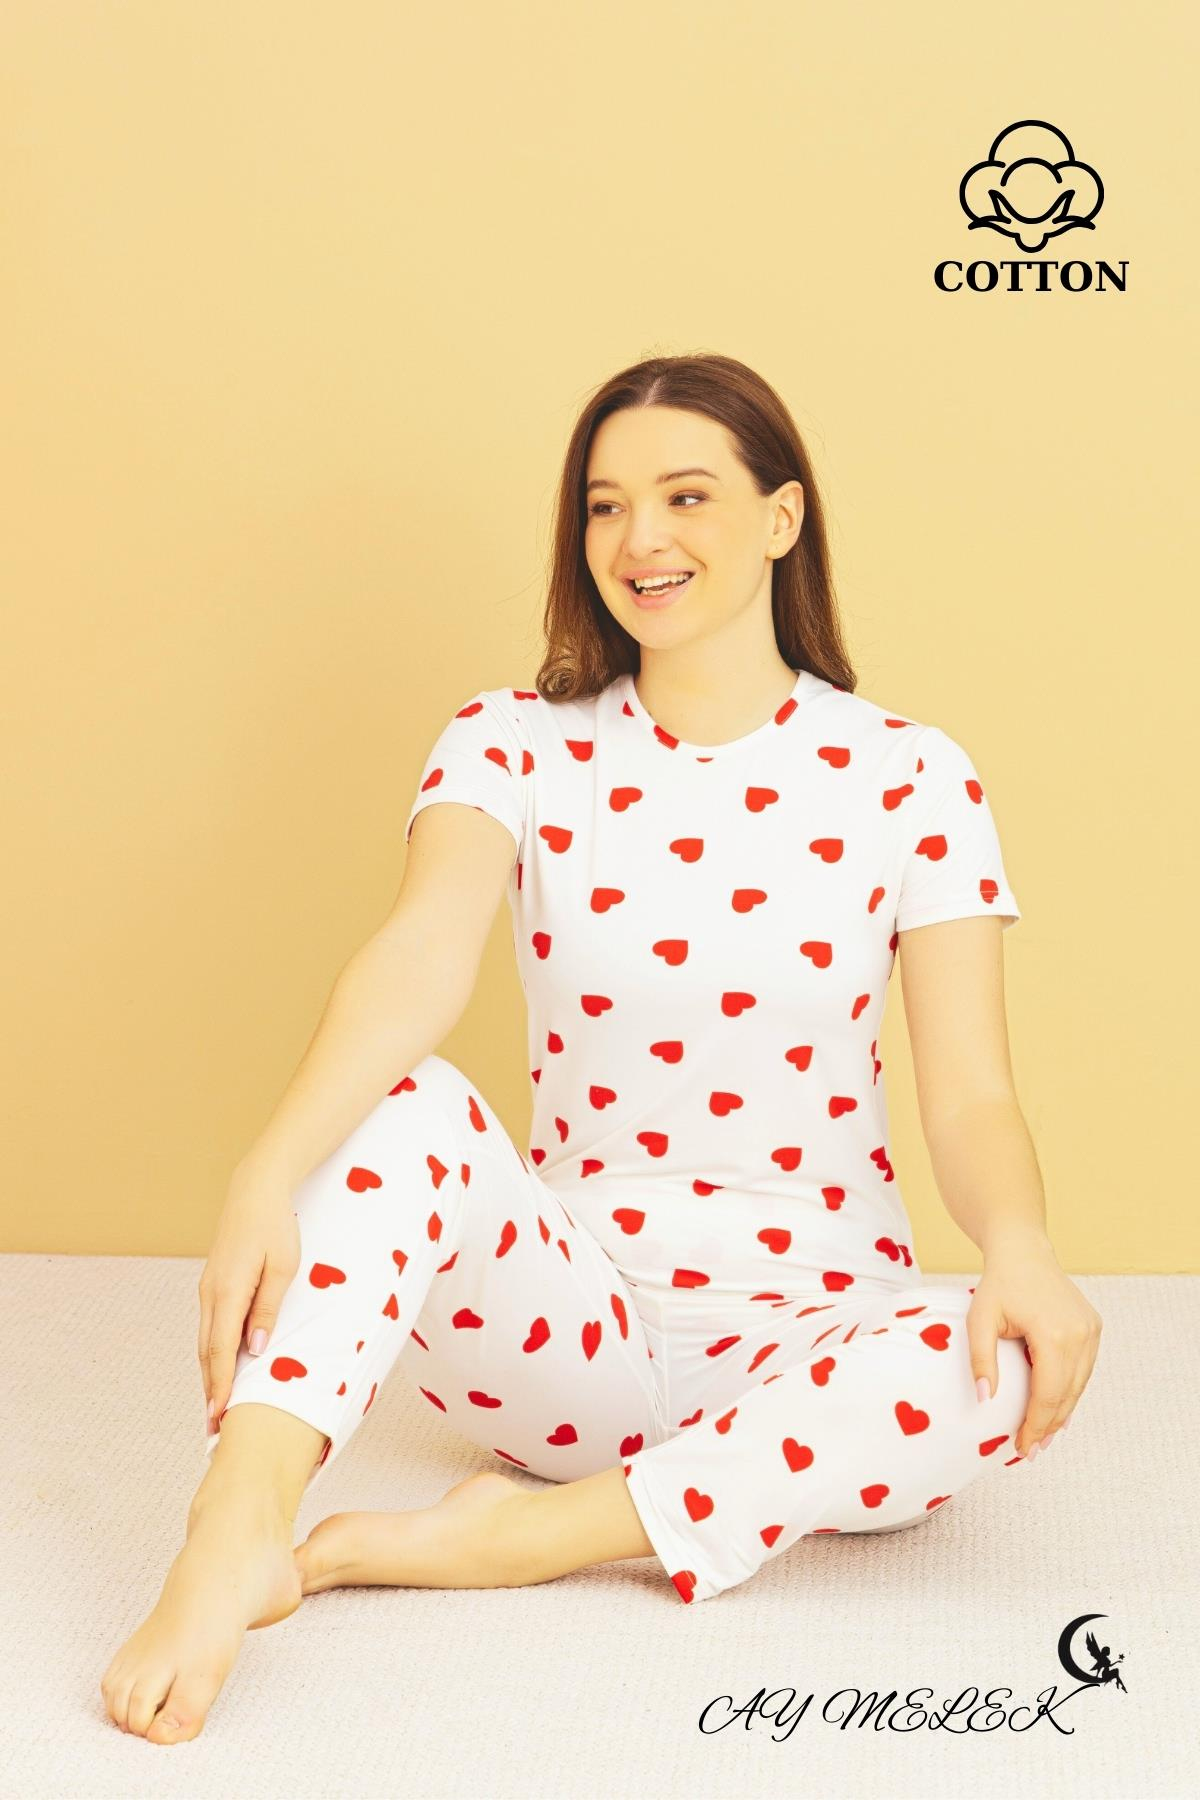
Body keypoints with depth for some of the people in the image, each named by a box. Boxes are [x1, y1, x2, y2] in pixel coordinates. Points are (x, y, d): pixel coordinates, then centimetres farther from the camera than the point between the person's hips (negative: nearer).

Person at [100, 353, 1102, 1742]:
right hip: (579, 1324, 0)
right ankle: (233, 1539, -39)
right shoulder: (515, 746, -1)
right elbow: (422, 953, -20)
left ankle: (535, 1533, -25)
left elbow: (970, 1097, -9)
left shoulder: (906, 780, -3)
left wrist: (1021, 1254, -32)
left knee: (1004, 1370, -32)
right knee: (408, 1109, -27)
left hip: (807, 1333, 0)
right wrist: (266, 1179, -39)